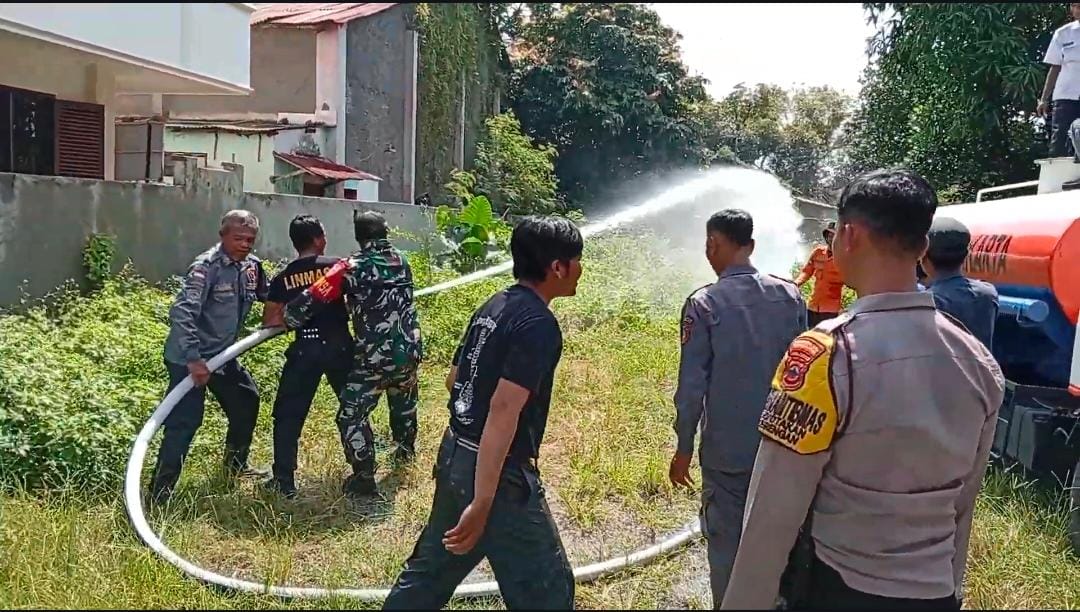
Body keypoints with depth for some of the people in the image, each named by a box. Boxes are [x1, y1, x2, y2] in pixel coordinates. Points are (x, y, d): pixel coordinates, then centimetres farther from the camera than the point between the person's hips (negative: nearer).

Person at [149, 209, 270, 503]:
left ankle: (236, 465, 40)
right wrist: (193, 359, -34)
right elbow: (181, 313, -29)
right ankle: (159, 492, -3)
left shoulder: (252, 266, 2)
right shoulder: (206, 267, -21)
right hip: (189, 359, -9)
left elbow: (269, 297, 19)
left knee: (246, 400, 20)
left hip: (221, 355, 9)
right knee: (184, 422, -11)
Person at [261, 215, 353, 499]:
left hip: (305, 349, 0)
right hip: (339, 345, 0)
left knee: (288, 414, 11)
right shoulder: (338, 266, -2)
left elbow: (269, 322, -1)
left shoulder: (283, 278, 2)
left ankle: (284, 481, 9)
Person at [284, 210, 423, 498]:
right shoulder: (402, 261, 6)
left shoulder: (352, 268, -11)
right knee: (404, 402, 30)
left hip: (375, 358, -6)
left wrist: (285, 319, 1)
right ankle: (406, 449, 51)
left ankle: (364, 478, 10)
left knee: (352, 416, 7)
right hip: (410, 351, 6)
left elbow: (313, 299, -15)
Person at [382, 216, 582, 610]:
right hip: (497, 473, -9)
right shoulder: (539, 325, -19)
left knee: (430, 570, 21)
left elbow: (453, 381, 18)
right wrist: (482, 503, -28)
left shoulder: (493, 307, 8)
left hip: (455, 454, 9)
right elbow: (503, 410, -27)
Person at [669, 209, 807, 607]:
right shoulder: (791, 296, -1)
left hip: (727, 450, -4)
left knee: (727, 542, 10)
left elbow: (692, 387, -13)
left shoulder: (703, 304, -14)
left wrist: (684, 450, -2)